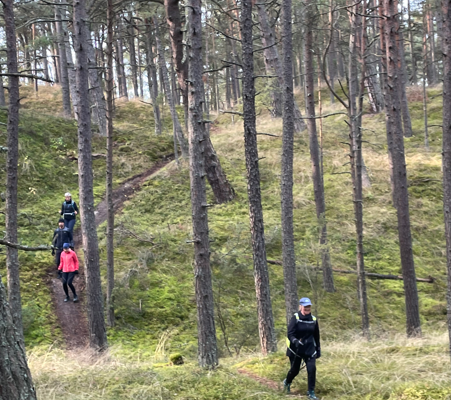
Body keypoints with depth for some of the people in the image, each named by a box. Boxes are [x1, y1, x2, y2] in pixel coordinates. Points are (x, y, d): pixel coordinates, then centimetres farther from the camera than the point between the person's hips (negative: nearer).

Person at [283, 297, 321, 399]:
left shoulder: (313, 319, 2)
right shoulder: (295, 318, -11)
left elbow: (316, 336, 13)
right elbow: (290, 334, -16)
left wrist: (318, 349, 16)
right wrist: (296, 341, -35)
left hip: (309, 349, 3)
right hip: (296, 349, -3)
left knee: (312, 369, -12)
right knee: (295, 370, 9)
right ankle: (287, 382, 43)